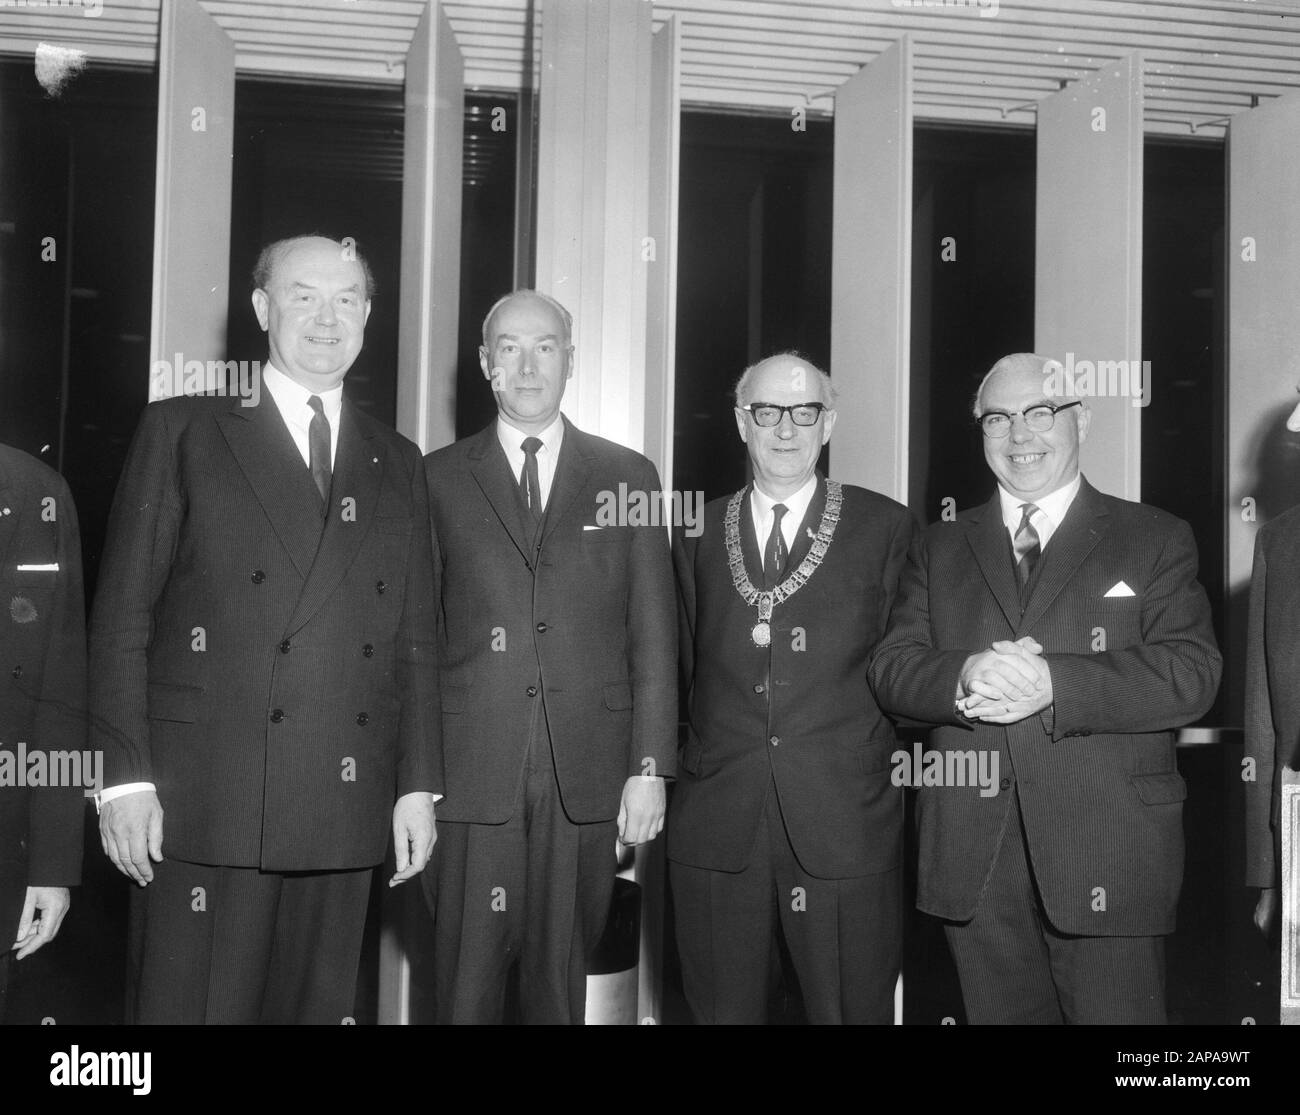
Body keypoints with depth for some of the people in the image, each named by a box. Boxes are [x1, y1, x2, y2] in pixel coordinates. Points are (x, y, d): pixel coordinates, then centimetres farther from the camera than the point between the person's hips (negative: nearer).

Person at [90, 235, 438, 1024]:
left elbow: (415, 639, 12)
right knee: (190, 1007, 0)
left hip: (346, 811, 3)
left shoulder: (397, 463, 14)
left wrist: (418, 783, 6)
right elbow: (122, 617, 0)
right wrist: (125, 778, -7)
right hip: (204, 808, -3)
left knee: (316, 1007, 8)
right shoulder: (181, 432, 5)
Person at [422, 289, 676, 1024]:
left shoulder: (628, 478, 9)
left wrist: (649, 769, 0)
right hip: (471, 771, 0)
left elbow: (653, 634, 6)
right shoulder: (439, 478, 8)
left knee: (562, 979, 8)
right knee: (467, 983, 4)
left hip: (587, 777, 1)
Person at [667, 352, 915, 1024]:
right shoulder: (699, 534, 10)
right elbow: (688, 667, 12)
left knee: (852, 1011, 6)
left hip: (845, 824, -1)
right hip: (717, 829, 2)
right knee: (723, 1011, 11)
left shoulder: (886, 527, 4)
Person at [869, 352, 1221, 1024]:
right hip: (973, 862, 3)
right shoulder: (942, 549, 14)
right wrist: (963, 679, -19)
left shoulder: (1155, 539, 5)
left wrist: (1054, 684, -21)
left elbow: (1192, 673, -8)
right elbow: (890, 668, 4)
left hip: (1109, 858, -2)